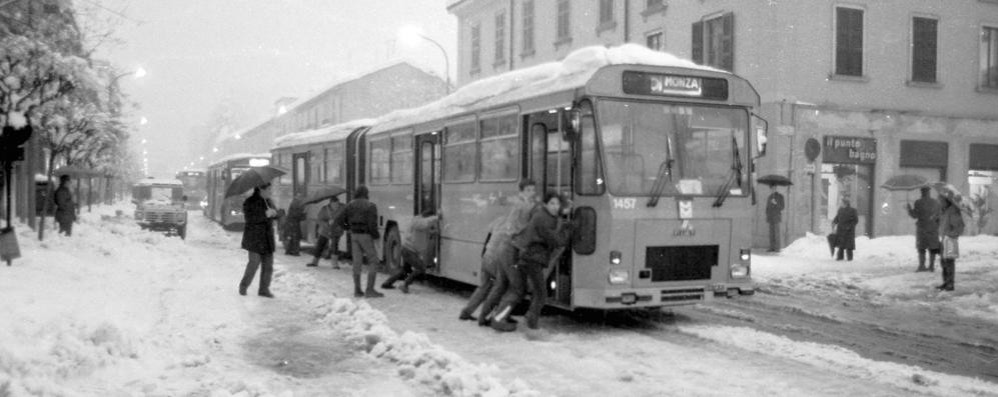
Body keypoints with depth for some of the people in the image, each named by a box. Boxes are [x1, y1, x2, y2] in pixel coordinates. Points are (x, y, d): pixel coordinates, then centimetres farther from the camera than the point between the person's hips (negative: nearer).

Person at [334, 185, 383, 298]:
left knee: (357, 262, 9)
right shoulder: (371, 206, -10)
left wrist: (348, 227, 18)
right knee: (373, 261, 1)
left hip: (354, 235, 5)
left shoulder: (350, 205, 5)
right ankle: (370, 290, -7)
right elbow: (372, 225, -18)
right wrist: (377, 235, 0)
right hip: (366, 235, -5)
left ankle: (357, 290, 9)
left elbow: (339, 220, 0)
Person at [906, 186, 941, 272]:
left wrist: (909, 208, 3)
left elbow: (914, 215, -10)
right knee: (933, 247, 7)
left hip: (922, 227, -3)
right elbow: (940, 215, 6)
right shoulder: (935, 202, 4)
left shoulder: (918, 202, -9)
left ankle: (922, 265, 0)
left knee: (921, 247, 4)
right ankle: (931, 266, 6)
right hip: (933, 228, 3)